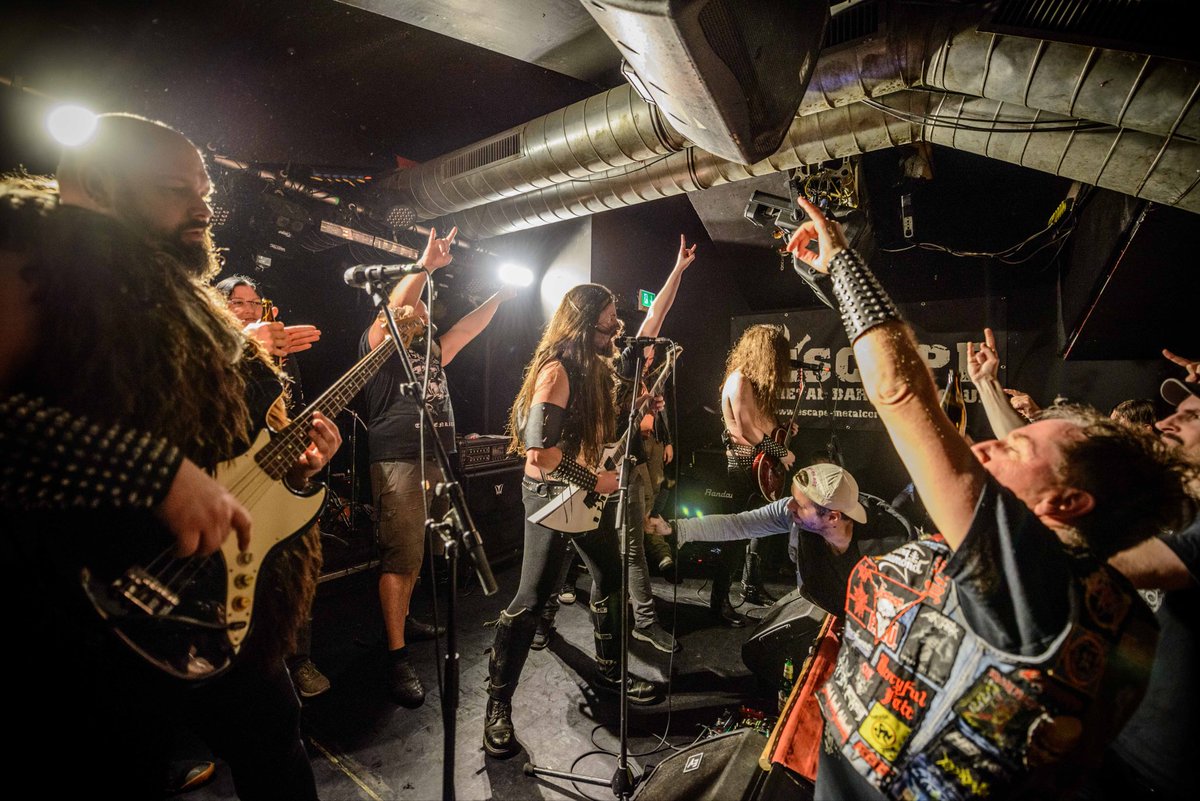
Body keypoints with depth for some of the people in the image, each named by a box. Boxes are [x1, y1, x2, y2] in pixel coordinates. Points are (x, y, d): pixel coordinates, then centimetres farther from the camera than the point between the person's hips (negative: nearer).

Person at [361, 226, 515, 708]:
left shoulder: (431, 353, 21)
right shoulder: (379, 347, 0)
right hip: (398, 461, -8)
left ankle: (402, 621, 31)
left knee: (415, 552, 15)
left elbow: (467, 329, 23)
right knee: (400, 557, -9)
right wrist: (426, 265, -23)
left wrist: (499, 297, 21)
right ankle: (397, 657, -4)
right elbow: (393, 307, -18)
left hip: (434, 461, 8)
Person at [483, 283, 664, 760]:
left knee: (610, 580, 18)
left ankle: (610, 671, 39)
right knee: (531, 600, -3)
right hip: (551, 494, -9)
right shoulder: (556, 370, -22)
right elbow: (539, 451, -29)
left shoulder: (595, 365, 6)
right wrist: (594, 481, -20)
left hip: (586, 492, 10)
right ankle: (498, 705, 15)